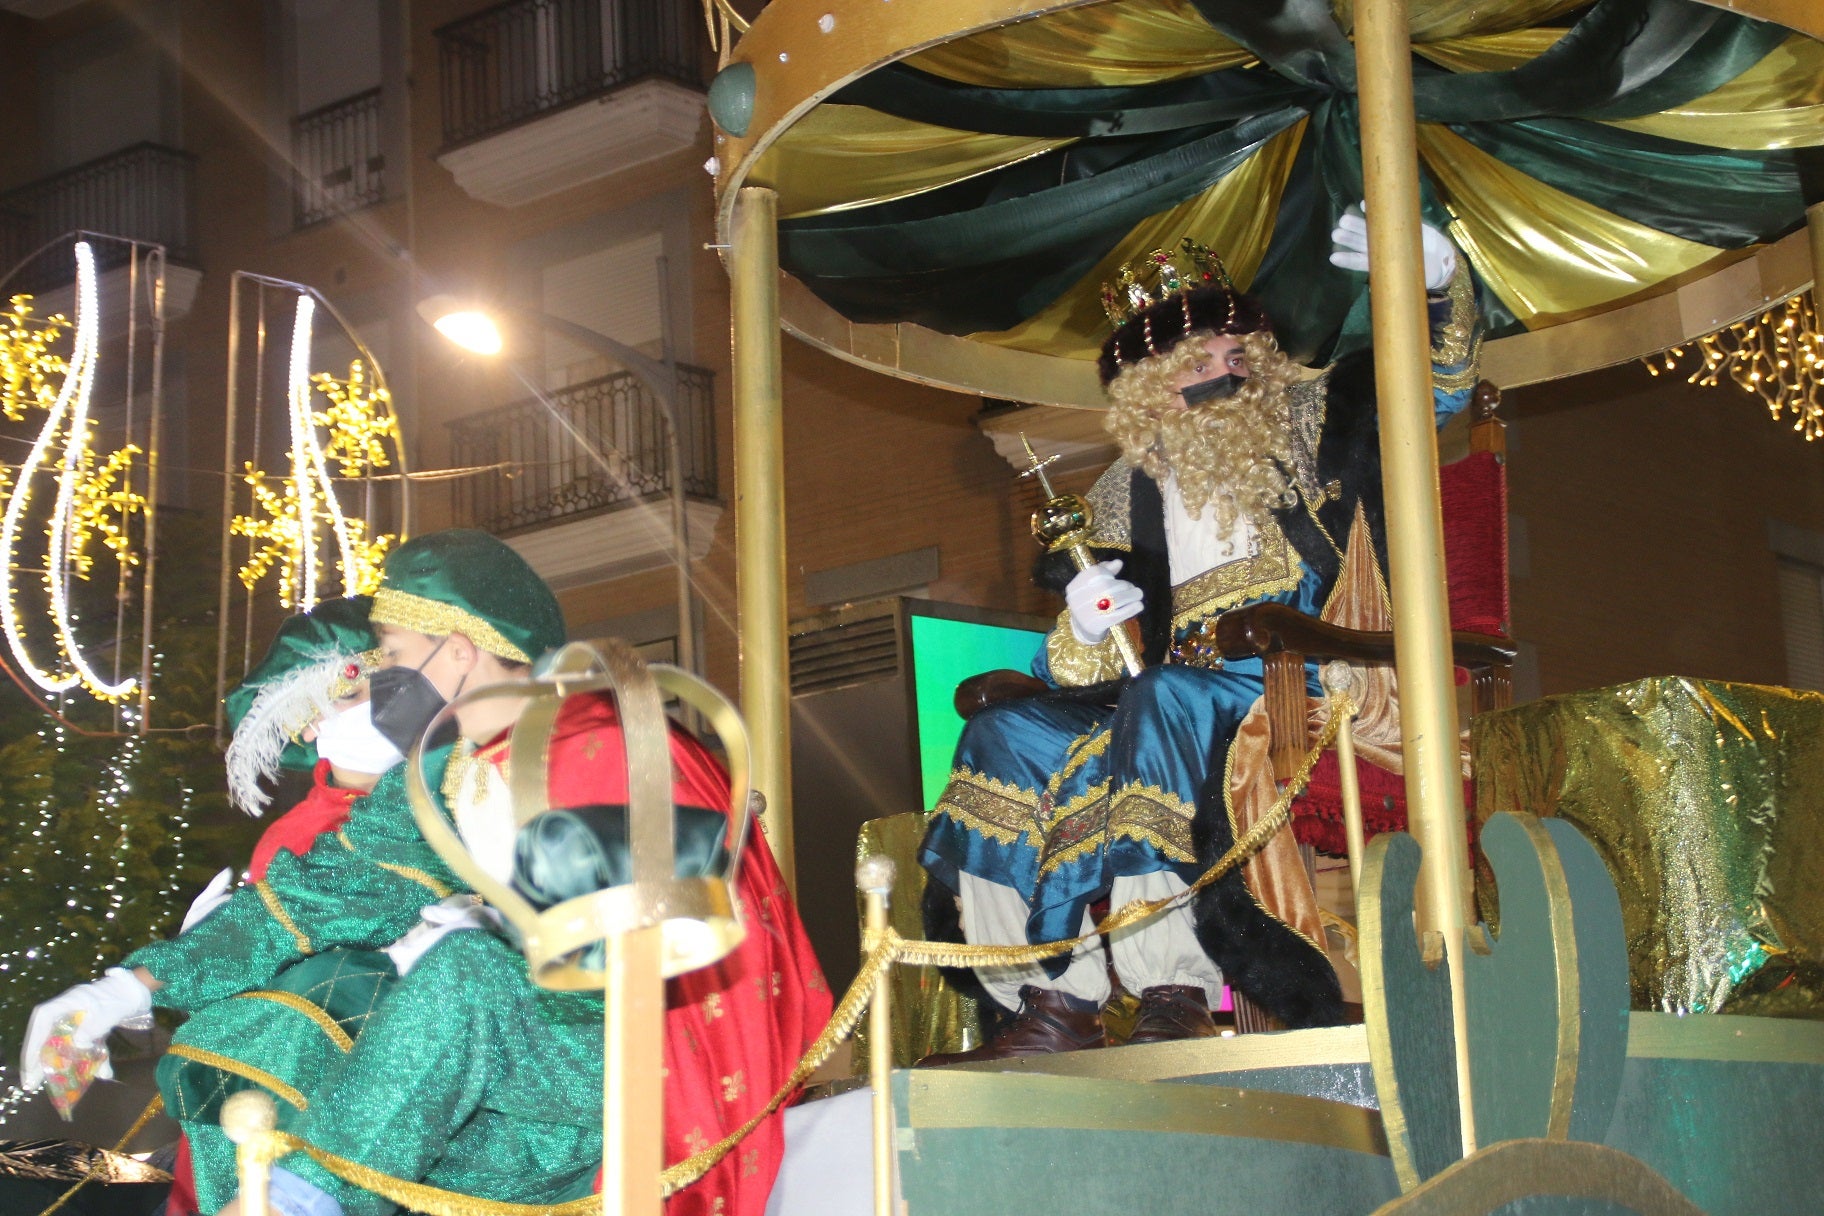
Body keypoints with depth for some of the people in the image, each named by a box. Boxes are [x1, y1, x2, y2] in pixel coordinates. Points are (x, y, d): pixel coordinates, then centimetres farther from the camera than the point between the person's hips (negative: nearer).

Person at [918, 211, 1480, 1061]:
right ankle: (1061, 1002, -20)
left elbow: (1440, 381, 2)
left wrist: (1431, 272, -17)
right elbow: (1090, 675, 13)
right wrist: (1089, 623, -11)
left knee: (1164, 703, -34)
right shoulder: (1126, 496, 14)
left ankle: (1175, 993, -36)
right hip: (1169, 693, 5)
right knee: (1006, 739, -14)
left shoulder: (1312, 424, 10)